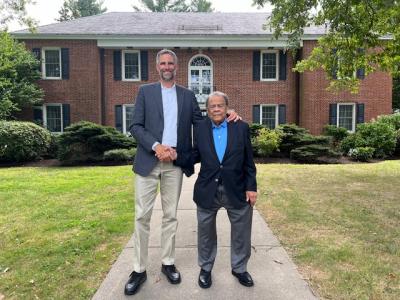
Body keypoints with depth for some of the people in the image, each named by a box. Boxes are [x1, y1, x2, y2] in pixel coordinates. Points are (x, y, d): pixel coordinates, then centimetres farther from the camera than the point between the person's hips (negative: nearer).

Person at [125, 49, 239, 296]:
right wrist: (156, 146, -16)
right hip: (148, 161, -1)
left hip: (175, 163, 2)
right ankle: (139, 269, 16)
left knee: (171, 215, 10)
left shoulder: (188, 95, 13)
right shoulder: (145, 91, 7)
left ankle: (168, 263, 25)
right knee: (142, 216, 2)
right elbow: (136, 127, -1)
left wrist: (226, 116, -2)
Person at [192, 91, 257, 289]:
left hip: (236, 190, 0)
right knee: (206, 232, 15)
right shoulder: (200, 128, 1)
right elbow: (196, 155, 4)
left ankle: (239, 268, 38)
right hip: (207, 190, 1)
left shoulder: (241, 127, -2)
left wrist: (251, 187, -4)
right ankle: (205, 268, 38)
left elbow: (248, 161, -1)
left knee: (241, 232, 14)